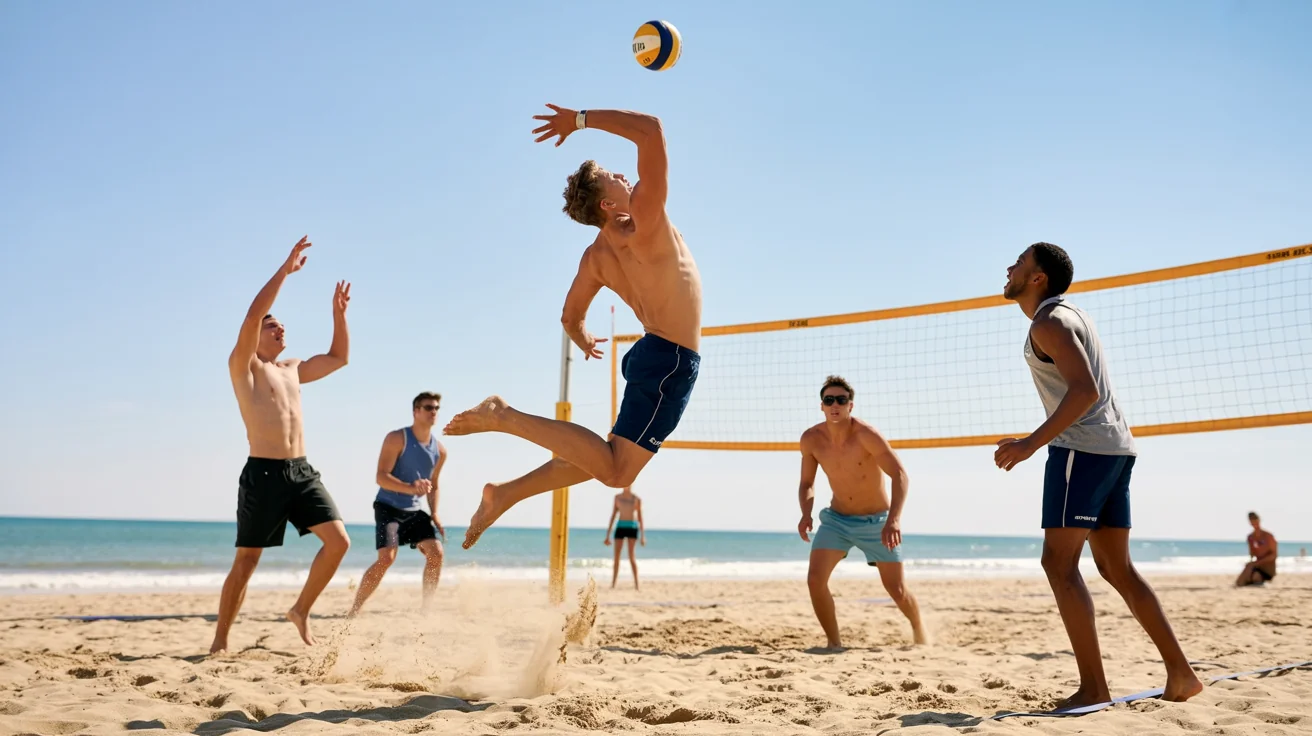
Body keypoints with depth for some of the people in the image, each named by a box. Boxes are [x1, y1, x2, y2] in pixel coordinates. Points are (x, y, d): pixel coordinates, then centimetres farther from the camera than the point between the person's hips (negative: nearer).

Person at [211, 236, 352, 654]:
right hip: (263, 474, -6)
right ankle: (220, 641, 13)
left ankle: (301, 611, 12)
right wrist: (285, 269, -12)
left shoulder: (293, 370, 21)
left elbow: (339, 358, 29)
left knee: (339, 541, -6)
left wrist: (339, 313, 21)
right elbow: (253, 314, -14)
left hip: (302, 472, 6)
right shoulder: (243, 366, 1)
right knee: (247, 561, 0)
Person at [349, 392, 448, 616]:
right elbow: (381, 476, -21)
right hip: (388, 507, -6)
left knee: (436, 552, -6)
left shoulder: (440, 450, 5)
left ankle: (427, 608, 6)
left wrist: (434, 515, 5)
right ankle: (354, 609, -7)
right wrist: (411, 488, -36)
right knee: (387, 557, -20)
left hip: (414, 510, 6)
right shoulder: (397, 438, -13)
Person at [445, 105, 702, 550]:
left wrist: (583, 341, 36)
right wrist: (583, 120, -17)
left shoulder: (595, 256, 6)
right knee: (615, 470, -12)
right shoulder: (644, 222, -17)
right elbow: (650, 129, -23)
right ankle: (506, 417, -17)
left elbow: (570, 316, 16)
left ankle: (505, 494, 19)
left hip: (653, 352, 9)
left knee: (608, 459, 21)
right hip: (671, 359, -9)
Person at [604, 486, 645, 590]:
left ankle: (636, 583, -8)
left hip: (632, 527, -3)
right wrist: (608, 535, 11)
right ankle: (613, 583, 8)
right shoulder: (617, 497, 11)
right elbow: (613, 515, 13)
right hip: (620, 527, 3)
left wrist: (642, 536, 1)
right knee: (616, 555, 1)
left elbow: (640, 518, 5)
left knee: (631, 555, -11)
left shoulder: (637, 499, 2)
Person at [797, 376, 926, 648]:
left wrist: (894, 519, -42)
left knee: (897, 591, 5)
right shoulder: (811, 439, -11)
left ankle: (918, 629, 38)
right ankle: (834, 642, 4)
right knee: (815, 580, -17)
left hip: (877, 521, -3)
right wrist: (806, 513, -18)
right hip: (837, 519, 3)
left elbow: (900, 474, -28)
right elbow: (807, 483, 2)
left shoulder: (865, 434, -24)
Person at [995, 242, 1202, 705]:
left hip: (1083, 448, -10)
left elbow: (1084, 390, -22)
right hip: (1114, 447, 10)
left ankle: (1093, 688, -11)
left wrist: (1031, 443, -25)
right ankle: (1180, 673, 14)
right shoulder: (1069, 315, 21)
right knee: (1117, 568, 13)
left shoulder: (1049, 322, -10)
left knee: (1059, 562, -9)